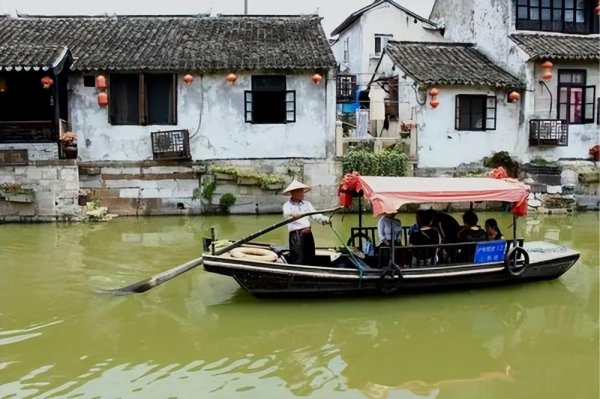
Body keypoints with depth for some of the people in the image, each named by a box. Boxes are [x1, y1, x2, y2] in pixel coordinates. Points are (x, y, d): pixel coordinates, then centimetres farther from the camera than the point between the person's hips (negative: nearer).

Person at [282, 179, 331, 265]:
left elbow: (315, 214, 3)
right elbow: (287, 214, -21)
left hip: (308, 234, 5)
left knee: (310, 259, 10)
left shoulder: (306, 203, 14)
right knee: (298, 260, -11)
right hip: (296, 235, -5)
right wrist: (293, 215, -45)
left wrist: (324, 219, -18)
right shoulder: (287, 205, 1)